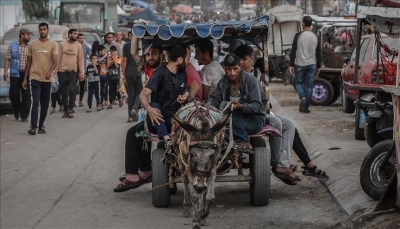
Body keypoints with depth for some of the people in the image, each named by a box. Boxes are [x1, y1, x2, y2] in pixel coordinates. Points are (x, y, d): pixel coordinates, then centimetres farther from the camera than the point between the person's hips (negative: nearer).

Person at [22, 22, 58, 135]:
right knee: (35, 102, -12)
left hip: (47, 79, 1)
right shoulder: (32, 44, 4)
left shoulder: (53, 44, 1)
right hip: (35, 78, -1)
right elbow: (28, 62, 9)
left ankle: (41, 126, 17)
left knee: (45, 105, 7)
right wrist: (25, 79, 6)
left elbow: (55, 61, -10)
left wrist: (50, 72, -30)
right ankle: (33, 127, -12)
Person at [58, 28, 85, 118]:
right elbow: (59, 57, 6)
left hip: (73, 71, -1)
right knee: (64, 92, 6)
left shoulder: (78, 45, 2)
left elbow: (80, 59, 2)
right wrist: (56, 69, 3)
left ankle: (70, 109, -1)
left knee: (72, 90, -15)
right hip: (62, 71, 1)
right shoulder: (63, 44, 3)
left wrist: (82, 72, -3)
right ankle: (65, 111, 17)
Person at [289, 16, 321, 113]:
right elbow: (318, 53, 8)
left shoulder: (298, 35, -8)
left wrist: (291, 65, -3)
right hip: (312, 65, 3)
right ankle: (305, 107, 6)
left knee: (299, 82, 12)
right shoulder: (315, 37, 3)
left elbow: (293, 51, -9)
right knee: (309, 85, 6)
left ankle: (303, 97, -15)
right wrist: (318, 67, 15)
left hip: (300, 64, -3)